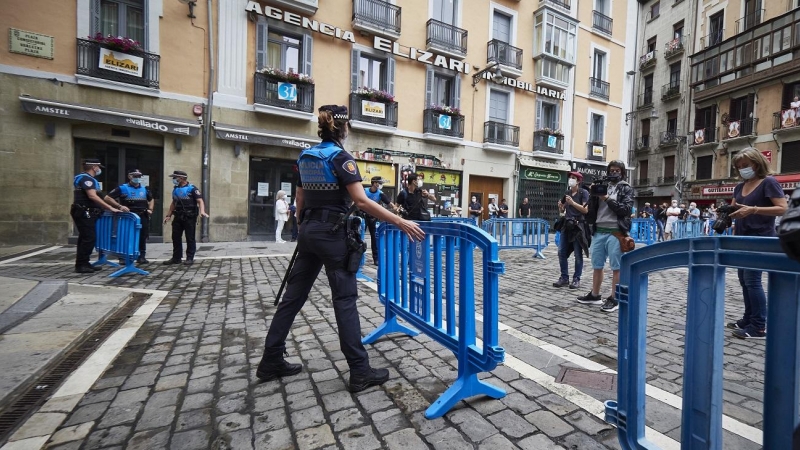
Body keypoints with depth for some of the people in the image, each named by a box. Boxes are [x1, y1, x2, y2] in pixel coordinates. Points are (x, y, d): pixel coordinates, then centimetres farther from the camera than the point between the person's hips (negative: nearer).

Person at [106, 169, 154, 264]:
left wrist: (150, 209, 13)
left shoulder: (145, 189, 13)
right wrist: (120, 206, -18)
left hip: (143, 217, 4)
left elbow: (151, 199, 30)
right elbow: (107, 198, -7)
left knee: (143, 237, 7)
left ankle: (141, 256, 18)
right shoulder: (122, 188, -2)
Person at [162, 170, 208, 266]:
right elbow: (173, 203, 23)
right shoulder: (175, 189, 14)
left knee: (190, 238, 0)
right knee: (175, 237, 10)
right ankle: (176, 258, 21)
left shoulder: (192, 188, -7)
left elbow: (200, 201, -17)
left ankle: (190, 258, 8)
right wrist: (168, 215, 20)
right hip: (178, 217, 7)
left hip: (189, 217, -7)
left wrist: (202, 211, -34)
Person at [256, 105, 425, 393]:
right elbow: (361, 201, -22)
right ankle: (360, 372, 7)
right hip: (332, 234, -7)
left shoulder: (305, 157, 12)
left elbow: (300, 200, 16)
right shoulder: (340, 157, -11)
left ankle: (270, 362, 25)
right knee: (345, 300, -3)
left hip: (308, 231, 8)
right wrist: (401, 223, -21)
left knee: (293, 296, 13)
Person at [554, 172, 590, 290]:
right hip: (567, 225, 6)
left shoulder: (584, 193, -2)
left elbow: (586, 210, -11)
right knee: (561, 252, 3)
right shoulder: (567, 193, 15)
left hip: (578, 226, -6)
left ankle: (576, 279, 9)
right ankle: (564, 278, 12)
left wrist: (572, 202, -19)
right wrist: (560, 205, -3)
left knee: (578, 254, 1)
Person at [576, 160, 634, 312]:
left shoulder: (626, 188, 5)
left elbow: (626, 209, -8)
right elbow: (591, 208, 11)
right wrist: (593, 194, -5)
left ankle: (614, 299, 9)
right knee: (597, 266, 11)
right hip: (598, 231, 5)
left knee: (616, 267, 1)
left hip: (615, 233, -4)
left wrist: (607, 199, -13)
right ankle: (594, 295, 22)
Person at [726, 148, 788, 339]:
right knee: (744, 279, 11)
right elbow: (733, 209, 17)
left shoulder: (769, 182, -7)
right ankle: (749, 319, 20)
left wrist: (753, 209, -28)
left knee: (752, 279, -9)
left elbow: (782, 208, -16)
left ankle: (759, 327, -2)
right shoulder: (740, 186, 13)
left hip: (761, 239, -8)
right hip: (742, 239, 8)